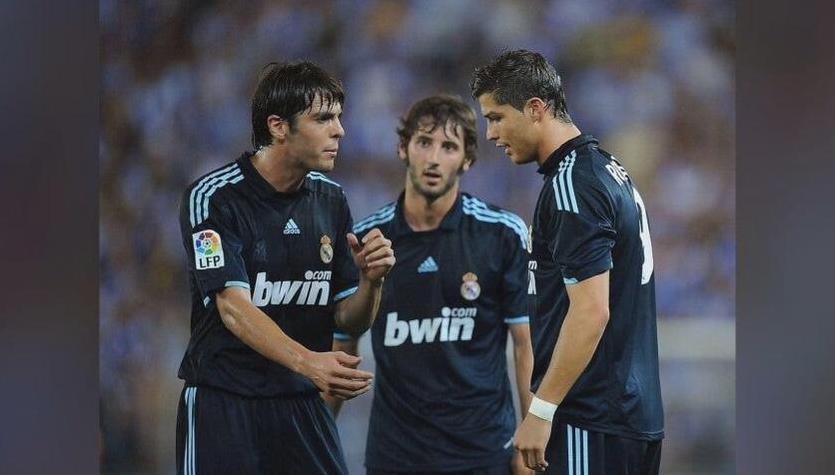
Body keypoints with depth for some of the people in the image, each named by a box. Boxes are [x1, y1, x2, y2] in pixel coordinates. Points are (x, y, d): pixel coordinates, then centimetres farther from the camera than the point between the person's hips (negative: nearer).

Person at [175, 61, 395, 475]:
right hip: (222, 405, -5)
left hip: (302, 405, 5)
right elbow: (233, 307, -21)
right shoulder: (213, 197, -11)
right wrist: (308, 361, -36)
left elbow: (349, 320, 9)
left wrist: (371, 281, -13)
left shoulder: (330, 200, 7)